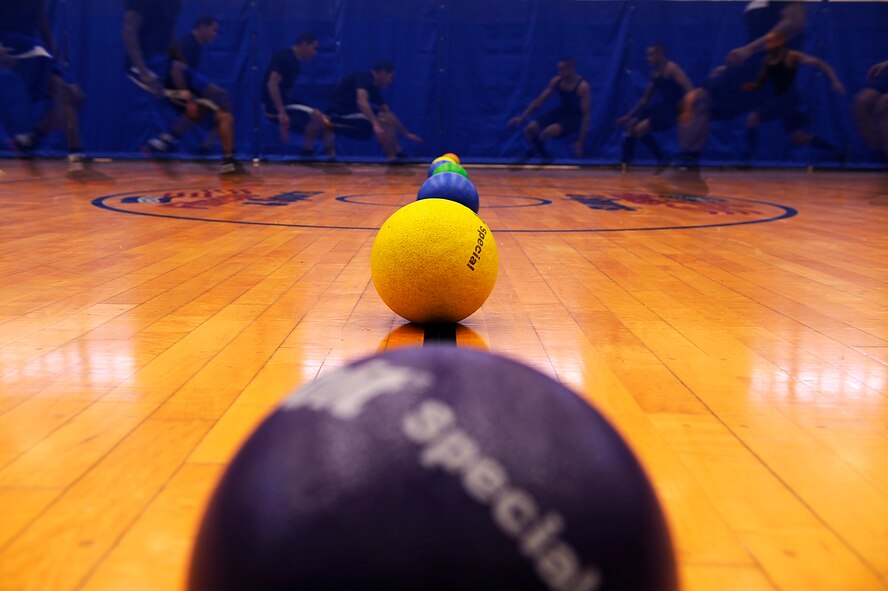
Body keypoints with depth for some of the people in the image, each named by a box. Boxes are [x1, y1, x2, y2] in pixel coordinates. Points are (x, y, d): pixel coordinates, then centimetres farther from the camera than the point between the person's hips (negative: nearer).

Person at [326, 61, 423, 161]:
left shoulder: (374, 87, 12)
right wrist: (375, 124, -43)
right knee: (383, 122, -21)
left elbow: (388, 113, 20)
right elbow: (361, 102, -34)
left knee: (388, 119, 13)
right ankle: (392, 158, -13)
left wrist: (406, 133, 22)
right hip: (339, 115, -10)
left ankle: (398, 154, 7)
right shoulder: (365, 77, -14)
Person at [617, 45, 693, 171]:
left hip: (674, 110, -9)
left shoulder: (671, 68, -13)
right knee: (631, 125, 8)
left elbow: (689, 89, -24)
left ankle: (662, 160, -4)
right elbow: (645, 99, 22)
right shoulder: (654, 73, 14)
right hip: (662, 107, 9)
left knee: (640, 129, -19)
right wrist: (628, 116, 20)